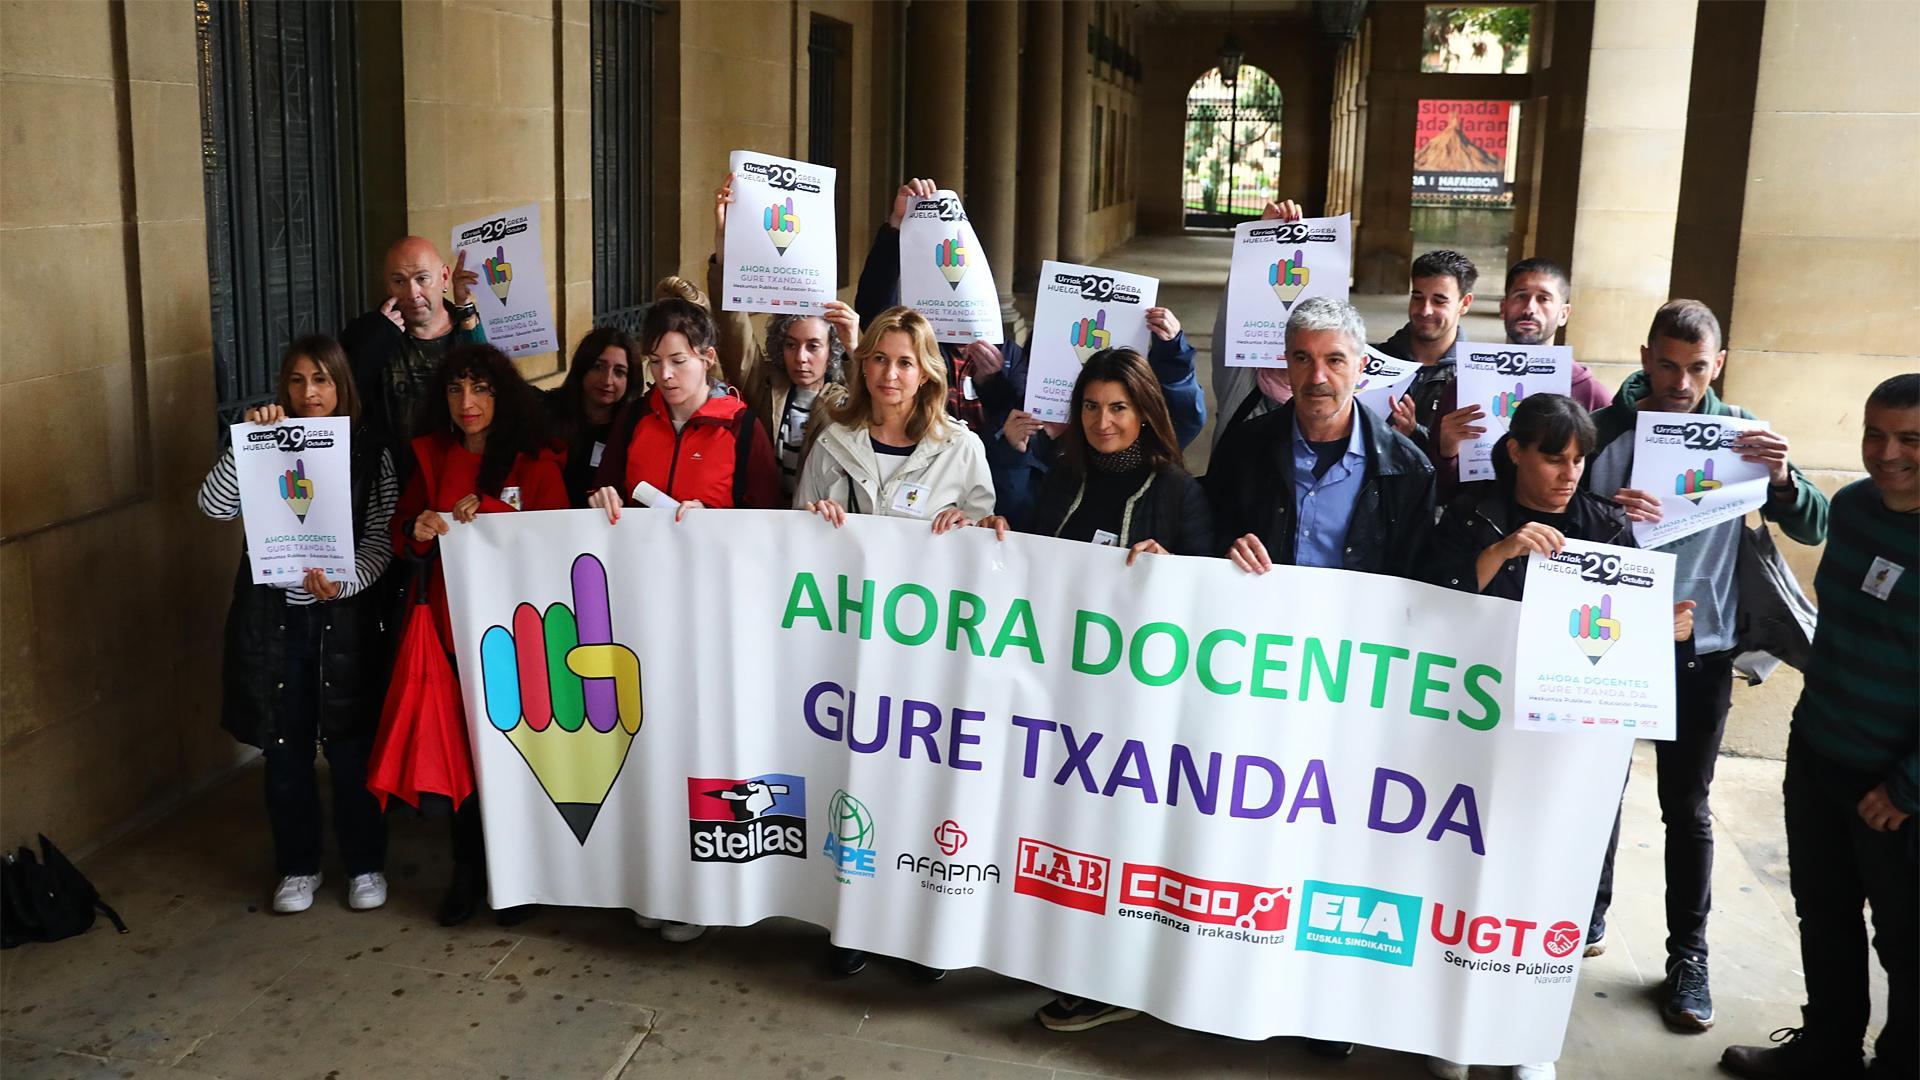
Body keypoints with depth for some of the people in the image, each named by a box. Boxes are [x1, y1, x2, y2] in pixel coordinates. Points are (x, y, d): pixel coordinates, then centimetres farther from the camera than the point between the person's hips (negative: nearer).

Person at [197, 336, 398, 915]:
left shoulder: (370, 454, 0)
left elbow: (382, 540, -5)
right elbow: (214, 506, -11)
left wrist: (345, 583, -22)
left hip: (344, 617, -1)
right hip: (273, 617, 2)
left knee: (350, 747, 4)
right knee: (285, 749, 11)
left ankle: (365, 865, 22)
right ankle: (298, 867, 27)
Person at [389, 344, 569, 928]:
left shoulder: (536, 462, -1)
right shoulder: (430, 457, 9)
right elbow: (401, 536, 12)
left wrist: (486, 510, -19)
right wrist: (418, 533, -12)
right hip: (453, 622, 3)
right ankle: (469, 871, 18)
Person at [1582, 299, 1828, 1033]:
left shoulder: (1739, 432, -3)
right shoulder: (1605, 427, -7)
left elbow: (1813, 529, -4)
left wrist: (1783, 479, -24)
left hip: (1700, 650, 0)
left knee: (1686, 808, 9)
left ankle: (1688, 956, 21)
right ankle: (1590, 916, 33)